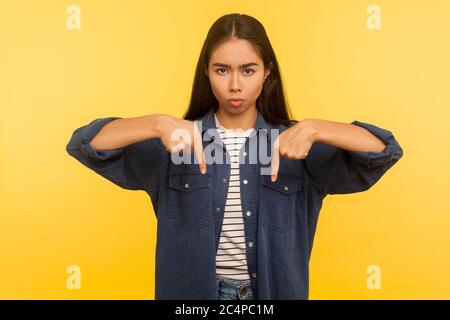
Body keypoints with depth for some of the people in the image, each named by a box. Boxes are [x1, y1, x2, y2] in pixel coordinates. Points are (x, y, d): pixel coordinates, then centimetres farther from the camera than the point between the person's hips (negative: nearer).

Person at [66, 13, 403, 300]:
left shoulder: (295, 144, -8)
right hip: (191, 289, 0)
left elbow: (386, 151, -15)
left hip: (274, 289, 1)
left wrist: (314, 128, -32)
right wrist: (159, 123, -33)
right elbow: (83, 144, -16)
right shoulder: (174, 141, -8)